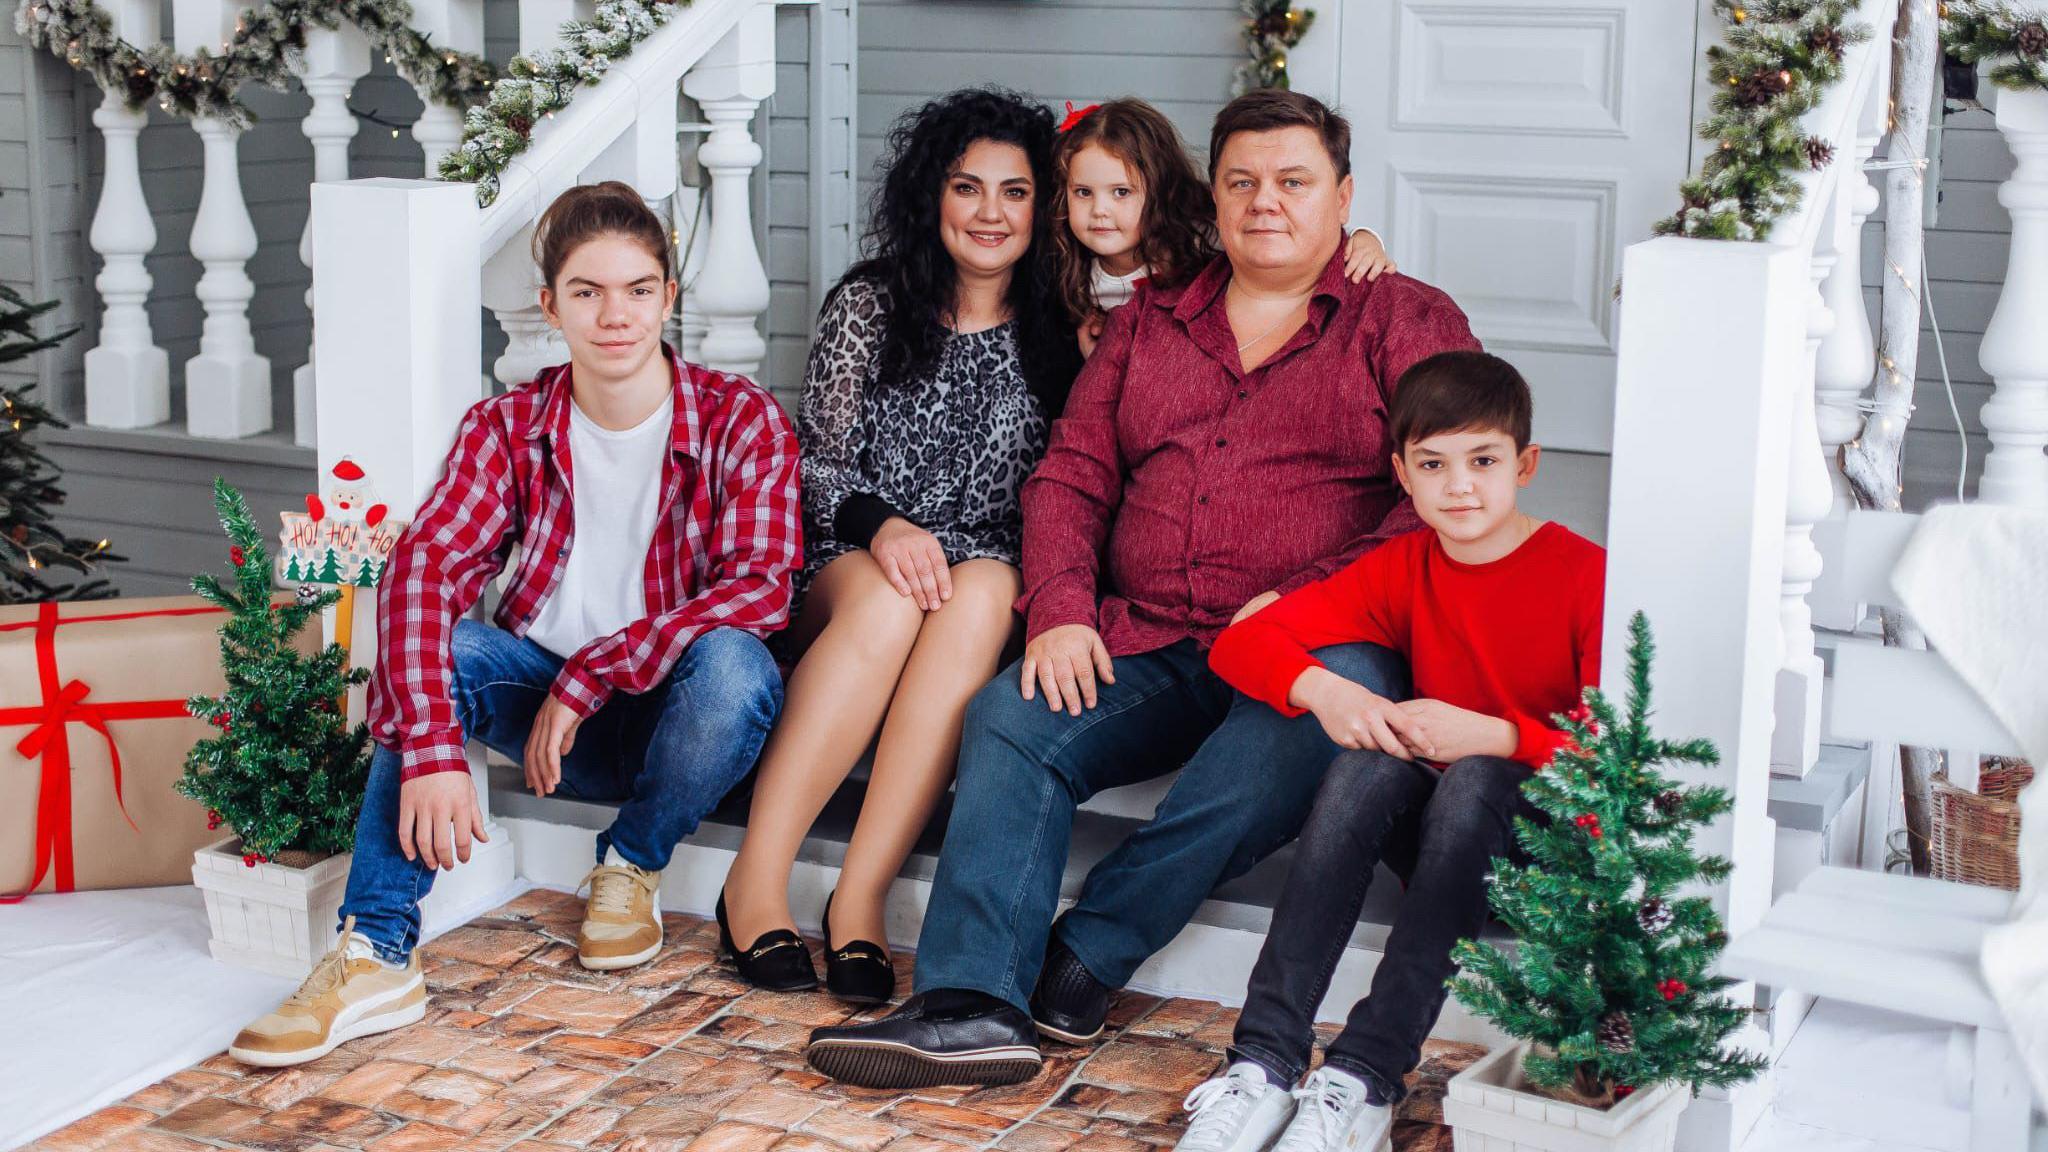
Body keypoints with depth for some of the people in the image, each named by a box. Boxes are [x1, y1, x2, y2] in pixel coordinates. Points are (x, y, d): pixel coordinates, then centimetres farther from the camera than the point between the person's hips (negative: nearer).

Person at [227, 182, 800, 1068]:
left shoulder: (741, 420, -10)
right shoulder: (507, 427, -4)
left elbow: (760, 589, -22)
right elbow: (423, 566, -19)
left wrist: (588, 676, -29)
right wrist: (433, 750, -37)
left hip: (679, 714, -2)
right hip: (552, 709, 2)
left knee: (732, 662, -35)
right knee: (438, 640, -26)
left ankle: (632, 864, -5)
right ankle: (377, 954, -29)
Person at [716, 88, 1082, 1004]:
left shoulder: (1058, 329, 8)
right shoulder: (870, 306, 7)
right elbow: (818, 461, 2)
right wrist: (881, 525, -17)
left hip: (990, 592, 1)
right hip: (855, 569, 0)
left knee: (982, 594, -35)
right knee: (890, 599, -35)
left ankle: (859, 898, -37)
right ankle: (755, 882, -35)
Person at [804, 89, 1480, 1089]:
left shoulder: (1409, 323, 9)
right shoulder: (1146, 324, 21)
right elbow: (1070, 476, 16)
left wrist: (1307, 601, -15)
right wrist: (1061, 609, -4)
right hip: (1145, 649, 4)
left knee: (1323, 703, -38)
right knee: (1010, 715, -23)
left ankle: (1083, 957, -31)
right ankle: (974, 1004, -34)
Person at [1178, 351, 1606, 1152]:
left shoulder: (1586, 574, -8)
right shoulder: (1403, 571, 5)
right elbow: (1240, 643, 0)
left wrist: (1493, 737, -28)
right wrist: (1321, 689, -20)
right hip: (1437, 839, 4)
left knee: (1473, 781, -34)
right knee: (1369, 761, -28)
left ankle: (1366, 1077, -38)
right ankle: (1266, 1060, -34)